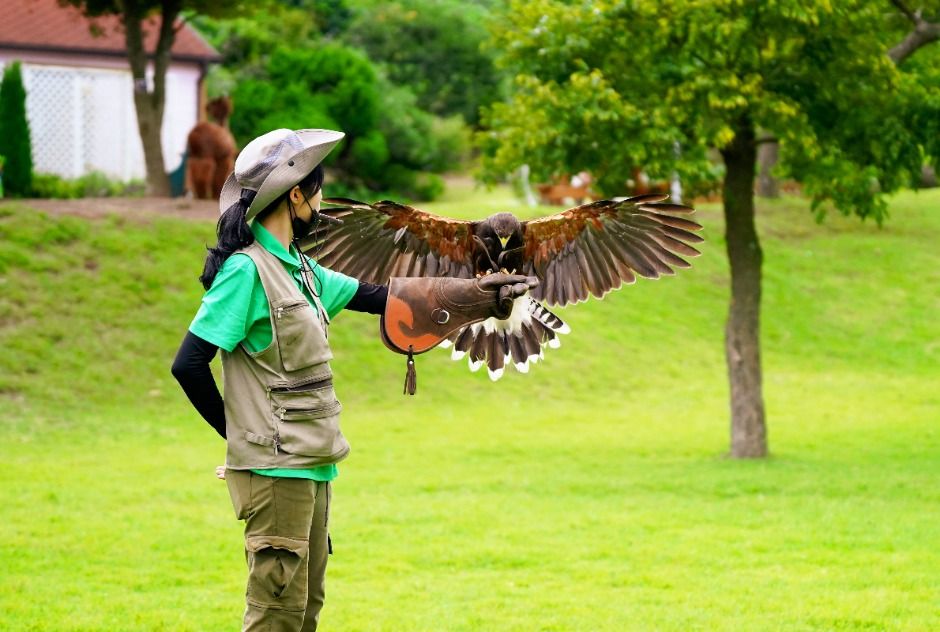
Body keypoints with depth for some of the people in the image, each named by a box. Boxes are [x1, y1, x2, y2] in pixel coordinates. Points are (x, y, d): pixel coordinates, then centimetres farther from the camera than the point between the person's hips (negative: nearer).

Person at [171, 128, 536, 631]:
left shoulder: (299, 267, 12)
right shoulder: (246, 269, -14)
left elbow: (376, 297, 21)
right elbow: (188, 364, -18)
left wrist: (481, 294, 21)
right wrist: (239, 433, -7)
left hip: (310, 465, 9)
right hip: (275, 468, -9)